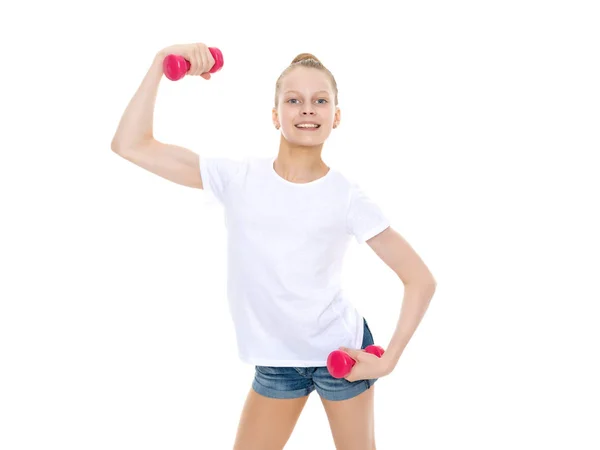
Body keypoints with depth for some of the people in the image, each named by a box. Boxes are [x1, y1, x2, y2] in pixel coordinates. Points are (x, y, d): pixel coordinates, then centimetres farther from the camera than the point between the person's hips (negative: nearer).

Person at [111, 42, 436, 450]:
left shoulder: (347, 196, -13)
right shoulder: (239, 179, -8)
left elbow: (421, 280, -9)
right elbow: (130, 145, -11)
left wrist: (388, 360, -15)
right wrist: (161, 63, -17)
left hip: (342, 351, -2)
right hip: (276, 362, 2)